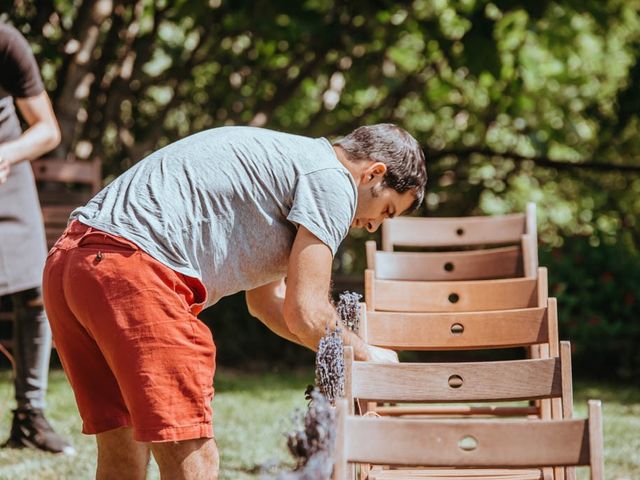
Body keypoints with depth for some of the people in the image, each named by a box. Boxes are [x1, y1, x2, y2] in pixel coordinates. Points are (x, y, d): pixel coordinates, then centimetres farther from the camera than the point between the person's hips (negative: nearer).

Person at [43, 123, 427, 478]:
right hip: (131, 273, -11)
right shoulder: (330, 180, 0)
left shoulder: (280, 161, 31)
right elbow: (305, 313, -5)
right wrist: (366, 355, 14)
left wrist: (345, 349, 36)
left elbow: (265, 299, 38)